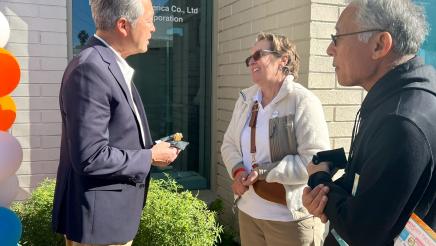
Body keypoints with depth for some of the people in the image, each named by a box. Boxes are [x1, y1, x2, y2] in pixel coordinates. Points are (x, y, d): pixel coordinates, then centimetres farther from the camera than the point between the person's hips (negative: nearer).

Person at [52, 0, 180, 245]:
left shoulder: (113, 66, 8)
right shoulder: (91, 68, -23)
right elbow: (90, 157, -27)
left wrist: (152, 148, 2)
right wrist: (150, 157, -16)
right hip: (99, 218, -9)